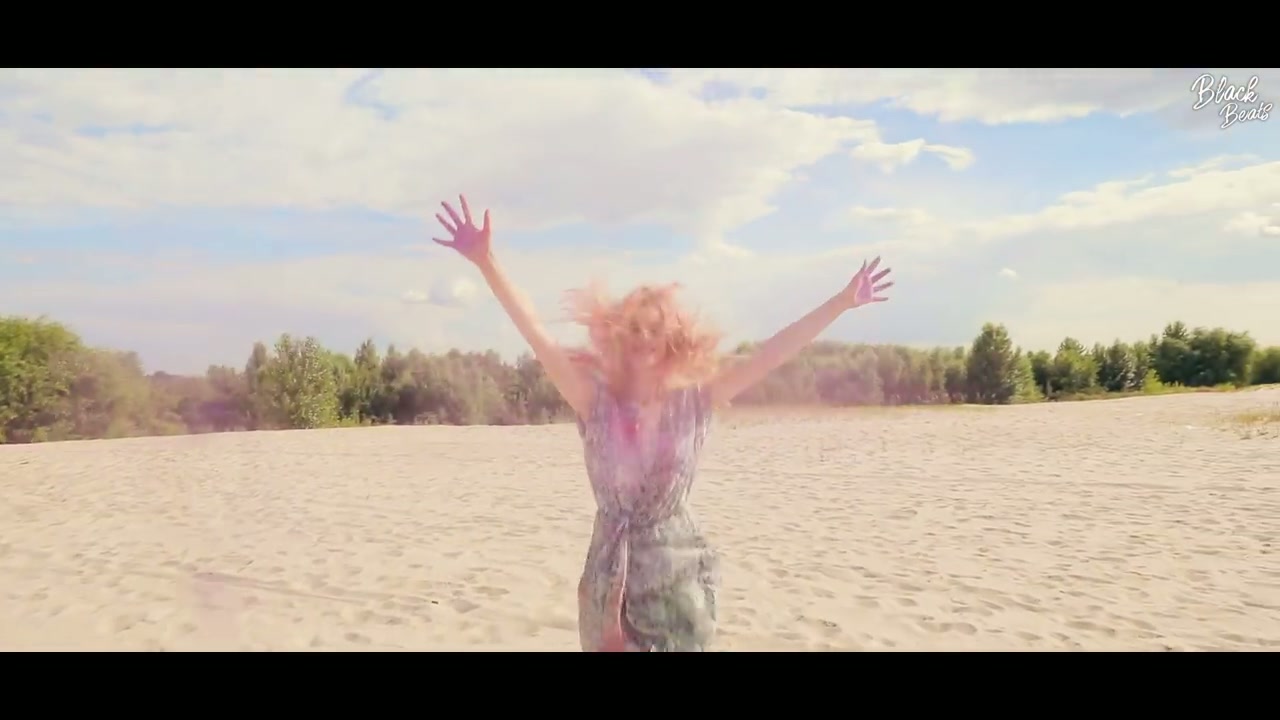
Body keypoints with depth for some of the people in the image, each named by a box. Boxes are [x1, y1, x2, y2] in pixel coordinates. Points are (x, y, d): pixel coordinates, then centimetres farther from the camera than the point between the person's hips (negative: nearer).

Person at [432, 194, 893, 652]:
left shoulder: (692, 401, -4)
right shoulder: (595, 400, -7)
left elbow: (772, 355, -5)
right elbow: (538, 338, -16)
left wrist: (843, 302, -4)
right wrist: (485, 262, -25)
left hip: (677, 573, 1)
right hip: (611, 575, 0)